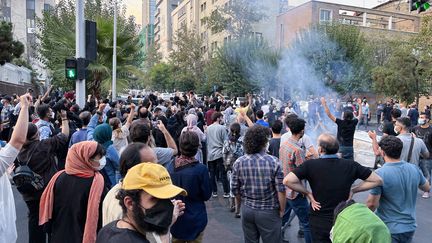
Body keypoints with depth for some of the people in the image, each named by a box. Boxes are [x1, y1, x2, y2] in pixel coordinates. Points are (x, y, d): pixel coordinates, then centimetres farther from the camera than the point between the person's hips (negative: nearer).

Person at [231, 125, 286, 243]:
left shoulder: (238, 163, -8)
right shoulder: (273, 162, -17)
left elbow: (235, 189, 0)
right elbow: (280, 190, -15)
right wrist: (282, 210, 1)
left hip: (247, 210, 3)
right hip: (268, 211, -3)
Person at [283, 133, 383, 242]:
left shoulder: (311, 165, -18)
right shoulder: (350, 165, -10)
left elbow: (287, 181, -27)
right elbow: (377, 180, -2)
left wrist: (307, 193, -14)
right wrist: (353, 190, -1)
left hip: (318, 222, -2)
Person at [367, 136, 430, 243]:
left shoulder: (380, 173, -22)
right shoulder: (414, 169, -5)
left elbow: (372, 203, -19)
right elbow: (427, 188, 14)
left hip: (389, 229, -6)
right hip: (410, 227, 6)